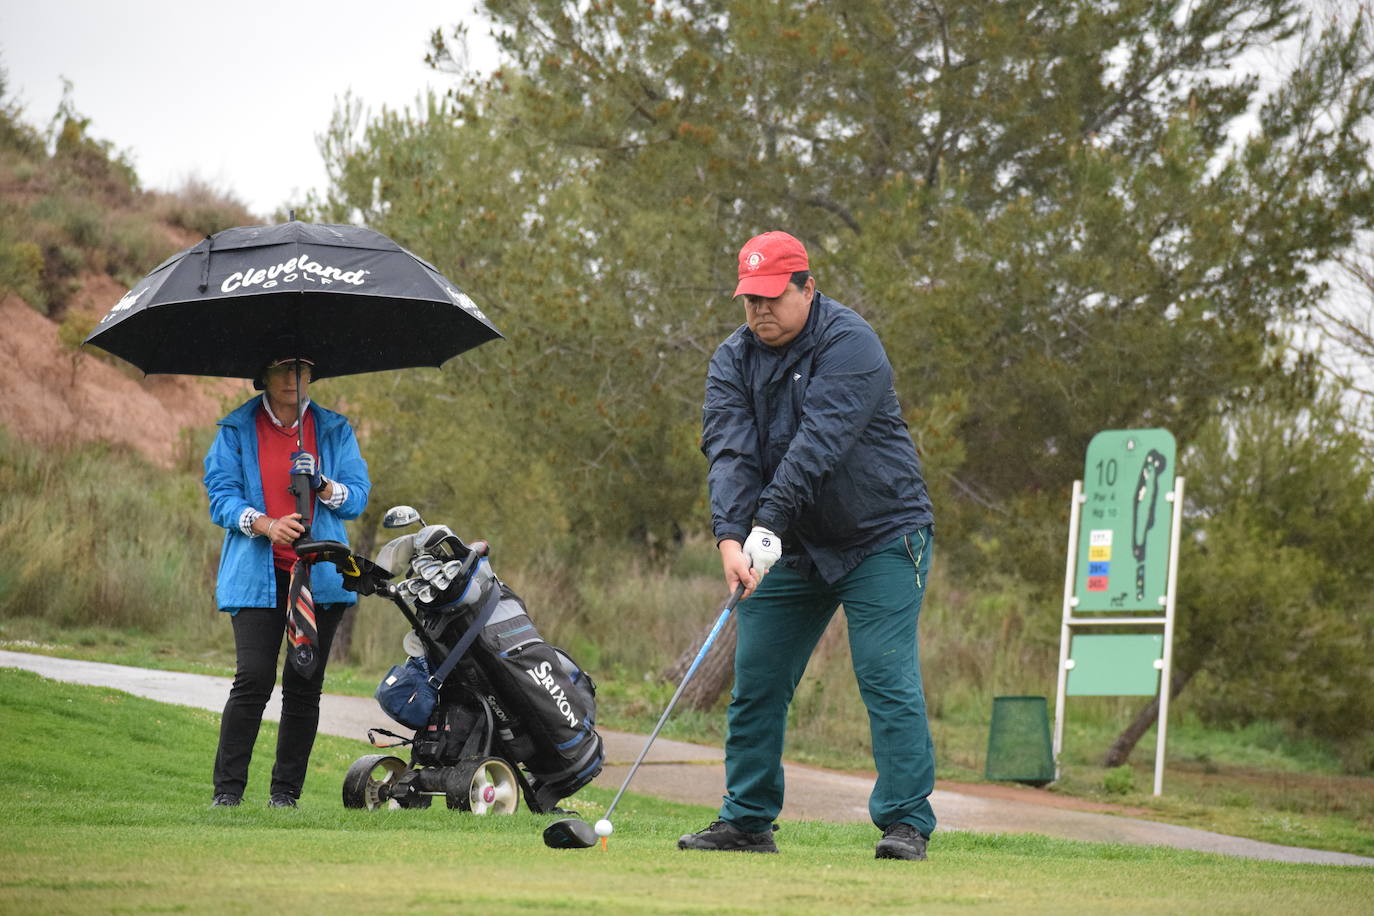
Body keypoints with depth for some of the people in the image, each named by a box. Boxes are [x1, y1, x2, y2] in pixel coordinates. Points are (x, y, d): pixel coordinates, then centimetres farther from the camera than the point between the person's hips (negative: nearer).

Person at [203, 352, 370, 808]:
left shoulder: (335, 431, 12)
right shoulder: (237, 431, 7)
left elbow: (358, 497, 8)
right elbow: (221, 495, 0)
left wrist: (323, 486, -14)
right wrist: (265, 524, -17)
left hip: (319, 577, 2)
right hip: (258, 576, -2)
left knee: (304, 686, 1)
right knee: (253, 680, -13)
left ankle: (286, 789, 8)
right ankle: (227, 789, -7)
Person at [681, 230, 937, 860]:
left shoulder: (849, 344, -17)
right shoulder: (733, 359, 0)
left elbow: (817, 442, -27)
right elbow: (729, 452, -13)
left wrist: (768, 524, -35)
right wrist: (730, 536, -29)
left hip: (880, 536, -6)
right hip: (793, 546, 6)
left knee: (887, 677, -13)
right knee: (756, 682, 4)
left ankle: (906, 823, -11)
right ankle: (748, 821, 13)